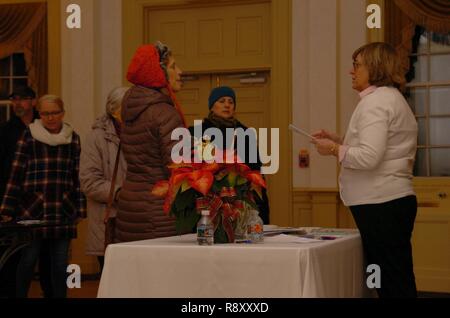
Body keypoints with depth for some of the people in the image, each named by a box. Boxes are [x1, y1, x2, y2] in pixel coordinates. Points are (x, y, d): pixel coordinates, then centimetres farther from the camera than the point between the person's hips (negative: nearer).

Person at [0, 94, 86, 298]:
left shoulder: (73, 138, 8)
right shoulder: (29, 136, 1)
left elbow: (78, 176, 10)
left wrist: (80, 210, 7)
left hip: (63, 212, 2)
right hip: (32, 210, -2)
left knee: (60, 263, 4)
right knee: (28, 261, 1)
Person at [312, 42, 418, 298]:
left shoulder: (376, 100, -13)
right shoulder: (392, 98, 19)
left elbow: (369, 158, -22)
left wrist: (334, 149, -9)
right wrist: (340, 142, 14)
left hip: (381, 205, -10)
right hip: (394, 200, 10)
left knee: (393, 284, -5)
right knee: (398, 281, 12)